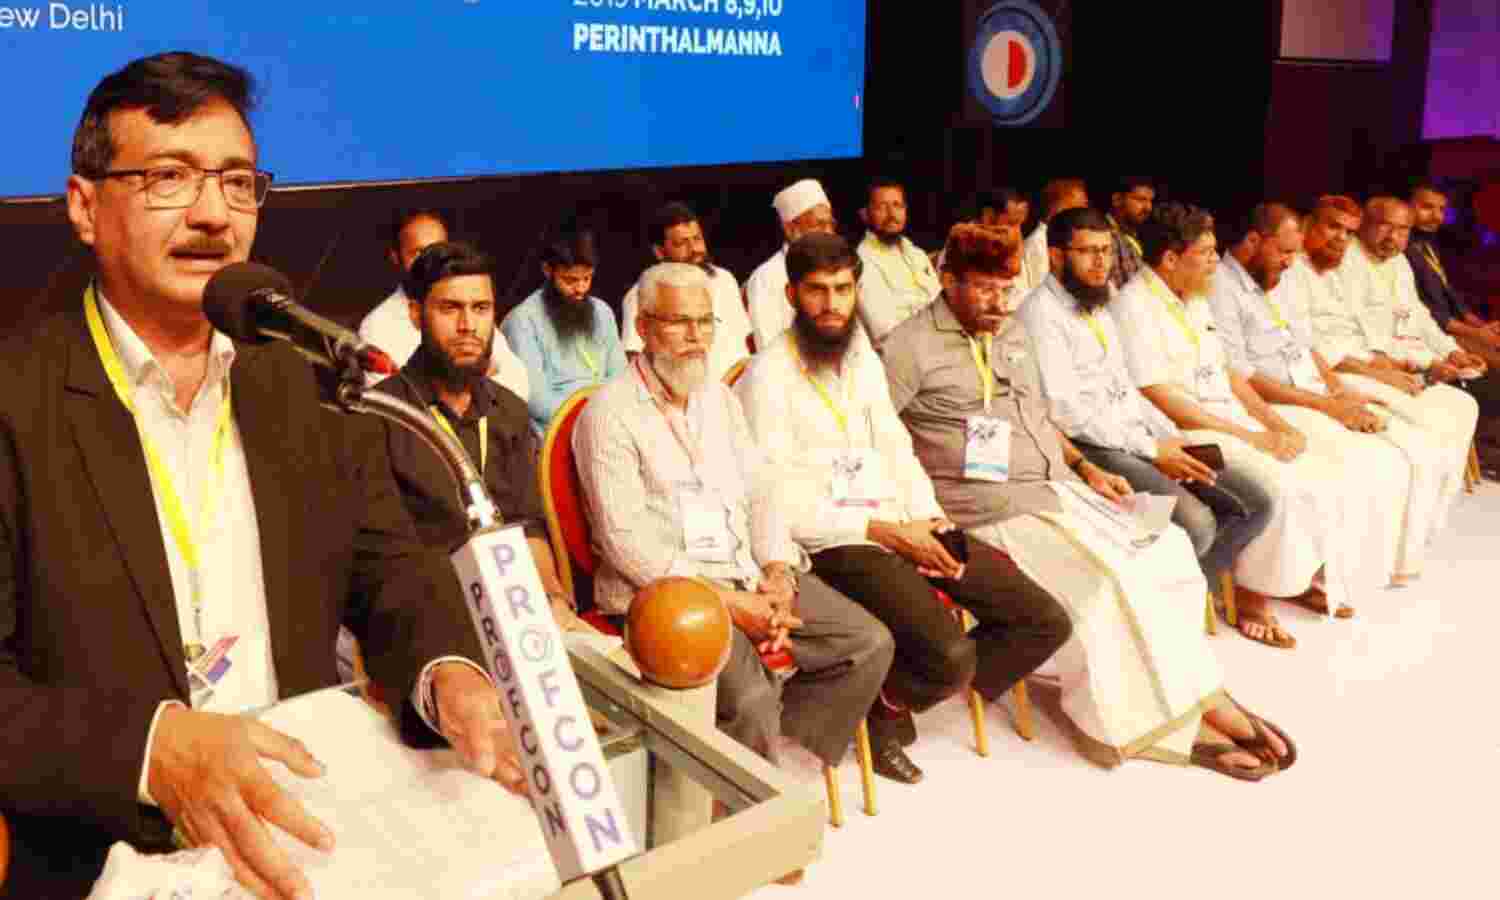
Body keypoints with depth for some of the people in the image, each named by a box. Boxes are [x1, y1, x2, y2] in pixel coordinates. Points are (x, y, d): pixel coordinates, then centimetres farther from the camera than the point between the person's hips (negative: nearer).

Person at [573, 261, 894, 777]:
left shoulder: (719, 397, 16)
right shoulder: (610, 413, -8)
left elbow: (760, 491, 14)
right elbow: (625, 539, -15)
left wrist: (779, 573, -4)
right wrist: (726, 601, -18)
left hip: (748, 571, 7)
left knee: (870, 644, -6)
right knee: (750, 697, -29)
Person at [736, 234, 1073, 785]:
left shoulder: (864, 359, 15)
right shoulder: (768, 377, -9)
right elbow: (782, 502, -15)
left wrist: (932, 520, -2)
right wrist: (886, 532, -15)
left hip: (907, 527, 8)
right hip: (839, 544, -7)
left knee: (1045, 622, -1)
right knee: (950, 654, -29)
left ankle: (899, 694, 13)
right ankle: (885, 705, 6)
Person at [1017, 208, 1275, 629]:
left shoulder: (1098, 306, 20)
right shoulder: (1041, 312, -10)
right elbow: (1065, 411, -18)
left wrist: (1172, 438, 4)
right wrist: (1151, 450, -15)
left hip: (1139, 438, 9)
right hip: (1093, 448, -9)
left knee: (1253, 505, -3)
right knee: (1196, 523, -26)